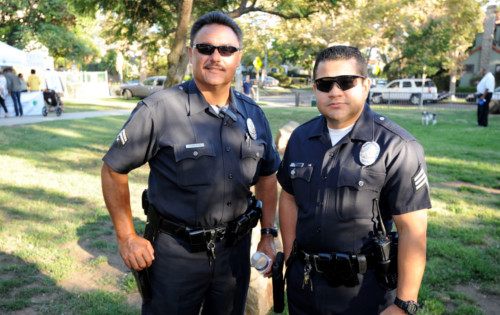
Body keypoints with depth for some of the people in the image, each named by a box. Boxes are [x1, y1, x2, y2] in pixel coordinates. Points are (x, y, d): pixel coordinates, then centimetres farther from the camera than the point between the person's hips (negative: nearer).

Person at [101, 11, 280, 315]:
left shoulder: (253, 115, 0)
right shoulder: (159, 110, -15)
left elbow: (267, 174, 11)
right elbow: (114, 170, -8)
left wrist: (268, 235, 7)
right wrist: (127, 237, -6)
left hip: (235, 251, 5)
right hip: (175, 253, -4)